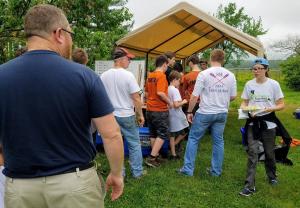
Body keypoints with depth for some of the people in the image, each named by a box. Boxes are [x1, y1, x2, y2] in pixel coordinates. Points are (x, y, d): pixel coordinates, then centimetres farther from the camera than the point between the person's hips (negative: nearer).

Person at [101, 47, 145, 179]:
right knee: (134, 144, 11)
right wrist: (140, 115, -1)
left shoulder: (104, 76, -1)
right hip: (127, 115, -4)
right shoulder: (128, 75, -14)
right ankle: (137, 172, 18)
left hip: (110, 115, 4)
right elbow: (136, 99, -13)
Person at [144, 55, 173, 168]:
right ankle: (152, 157, -3)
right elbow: (160, 93, -25)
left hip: (150, 109, 8)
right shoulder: (161, 75, -15)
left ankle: (155, 155, 23)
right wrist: (169, 102, -12)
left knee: (153, 134, 15)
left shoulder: (150, 76, 9)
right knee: (163, 134, 1)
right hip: (160, 110, -8)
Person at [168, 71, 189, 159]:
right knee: (185, 131, 11)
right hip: (177, 116, -8)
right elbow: (176, 104, -23)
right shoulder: (175, 90, -16)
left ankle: (173, 154, 16)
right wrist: (183, 102, -7)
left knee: (172, 135, 10)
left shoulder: (167, 89, 6)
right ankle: (174, 145, 16)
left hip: (170, 115, 8)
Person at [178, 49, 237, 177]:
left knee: (193, 139, 8)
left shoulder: (204, 74, -10)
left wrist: (189, 111, -2)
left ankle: (188, 169, 10)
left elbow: (195, 96, -12)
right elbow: (233, 96, 6)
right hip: (222, 113, 4)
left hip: (205, 113, -4)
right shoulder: (230, 75, 1)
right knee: (218, 141, 13)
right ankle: (216, 171, 22)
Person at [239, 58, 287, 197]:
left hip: (268, 122, -1)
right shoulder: (249, 84, 1)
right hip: (252, 122, 1)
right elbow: (244, 103, 8)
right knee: (252, 152, -7)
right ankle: (249, 185, -3)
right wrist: (245, 109, -15)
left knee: (269, 152, 13)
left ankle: (272, 176, 41)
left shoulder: (273, 84, -6)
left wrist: (270, 108, -21)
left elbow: (281, 105, -3)